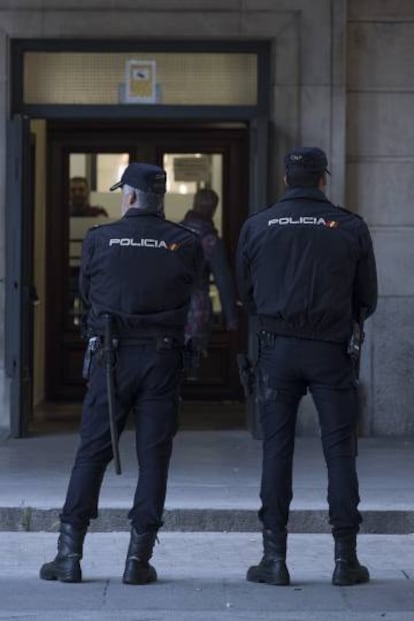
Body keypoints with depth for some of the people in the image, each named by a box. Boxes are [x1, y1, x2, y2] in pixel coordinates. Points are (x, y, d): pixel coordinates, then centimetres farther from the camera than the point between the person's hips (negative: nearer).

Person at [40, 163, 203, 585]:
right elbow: (187, 297, 10)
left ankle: (69, 553, 4)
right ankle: (138, 558, 4)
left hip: (112, 355, 0)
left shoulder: (99, 239, -1)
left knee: (92, 452, 5)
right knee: (154, 456, 5)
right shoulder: (186, 245, 0)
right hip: (162, 357, 0)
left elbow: (85, 292, 11)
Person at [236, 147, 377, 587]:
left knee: (276, 450, 5)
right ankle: (345, 558, 4)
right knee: (339, 450, 4)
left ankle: (274, 558, 4)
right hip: (330, 349, -1)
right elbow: (367, 299, 5)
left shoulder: (256, 226, 2)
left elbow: (246, 294, 9)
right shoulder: (350, 228, -1)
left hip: (276, 348, 1)